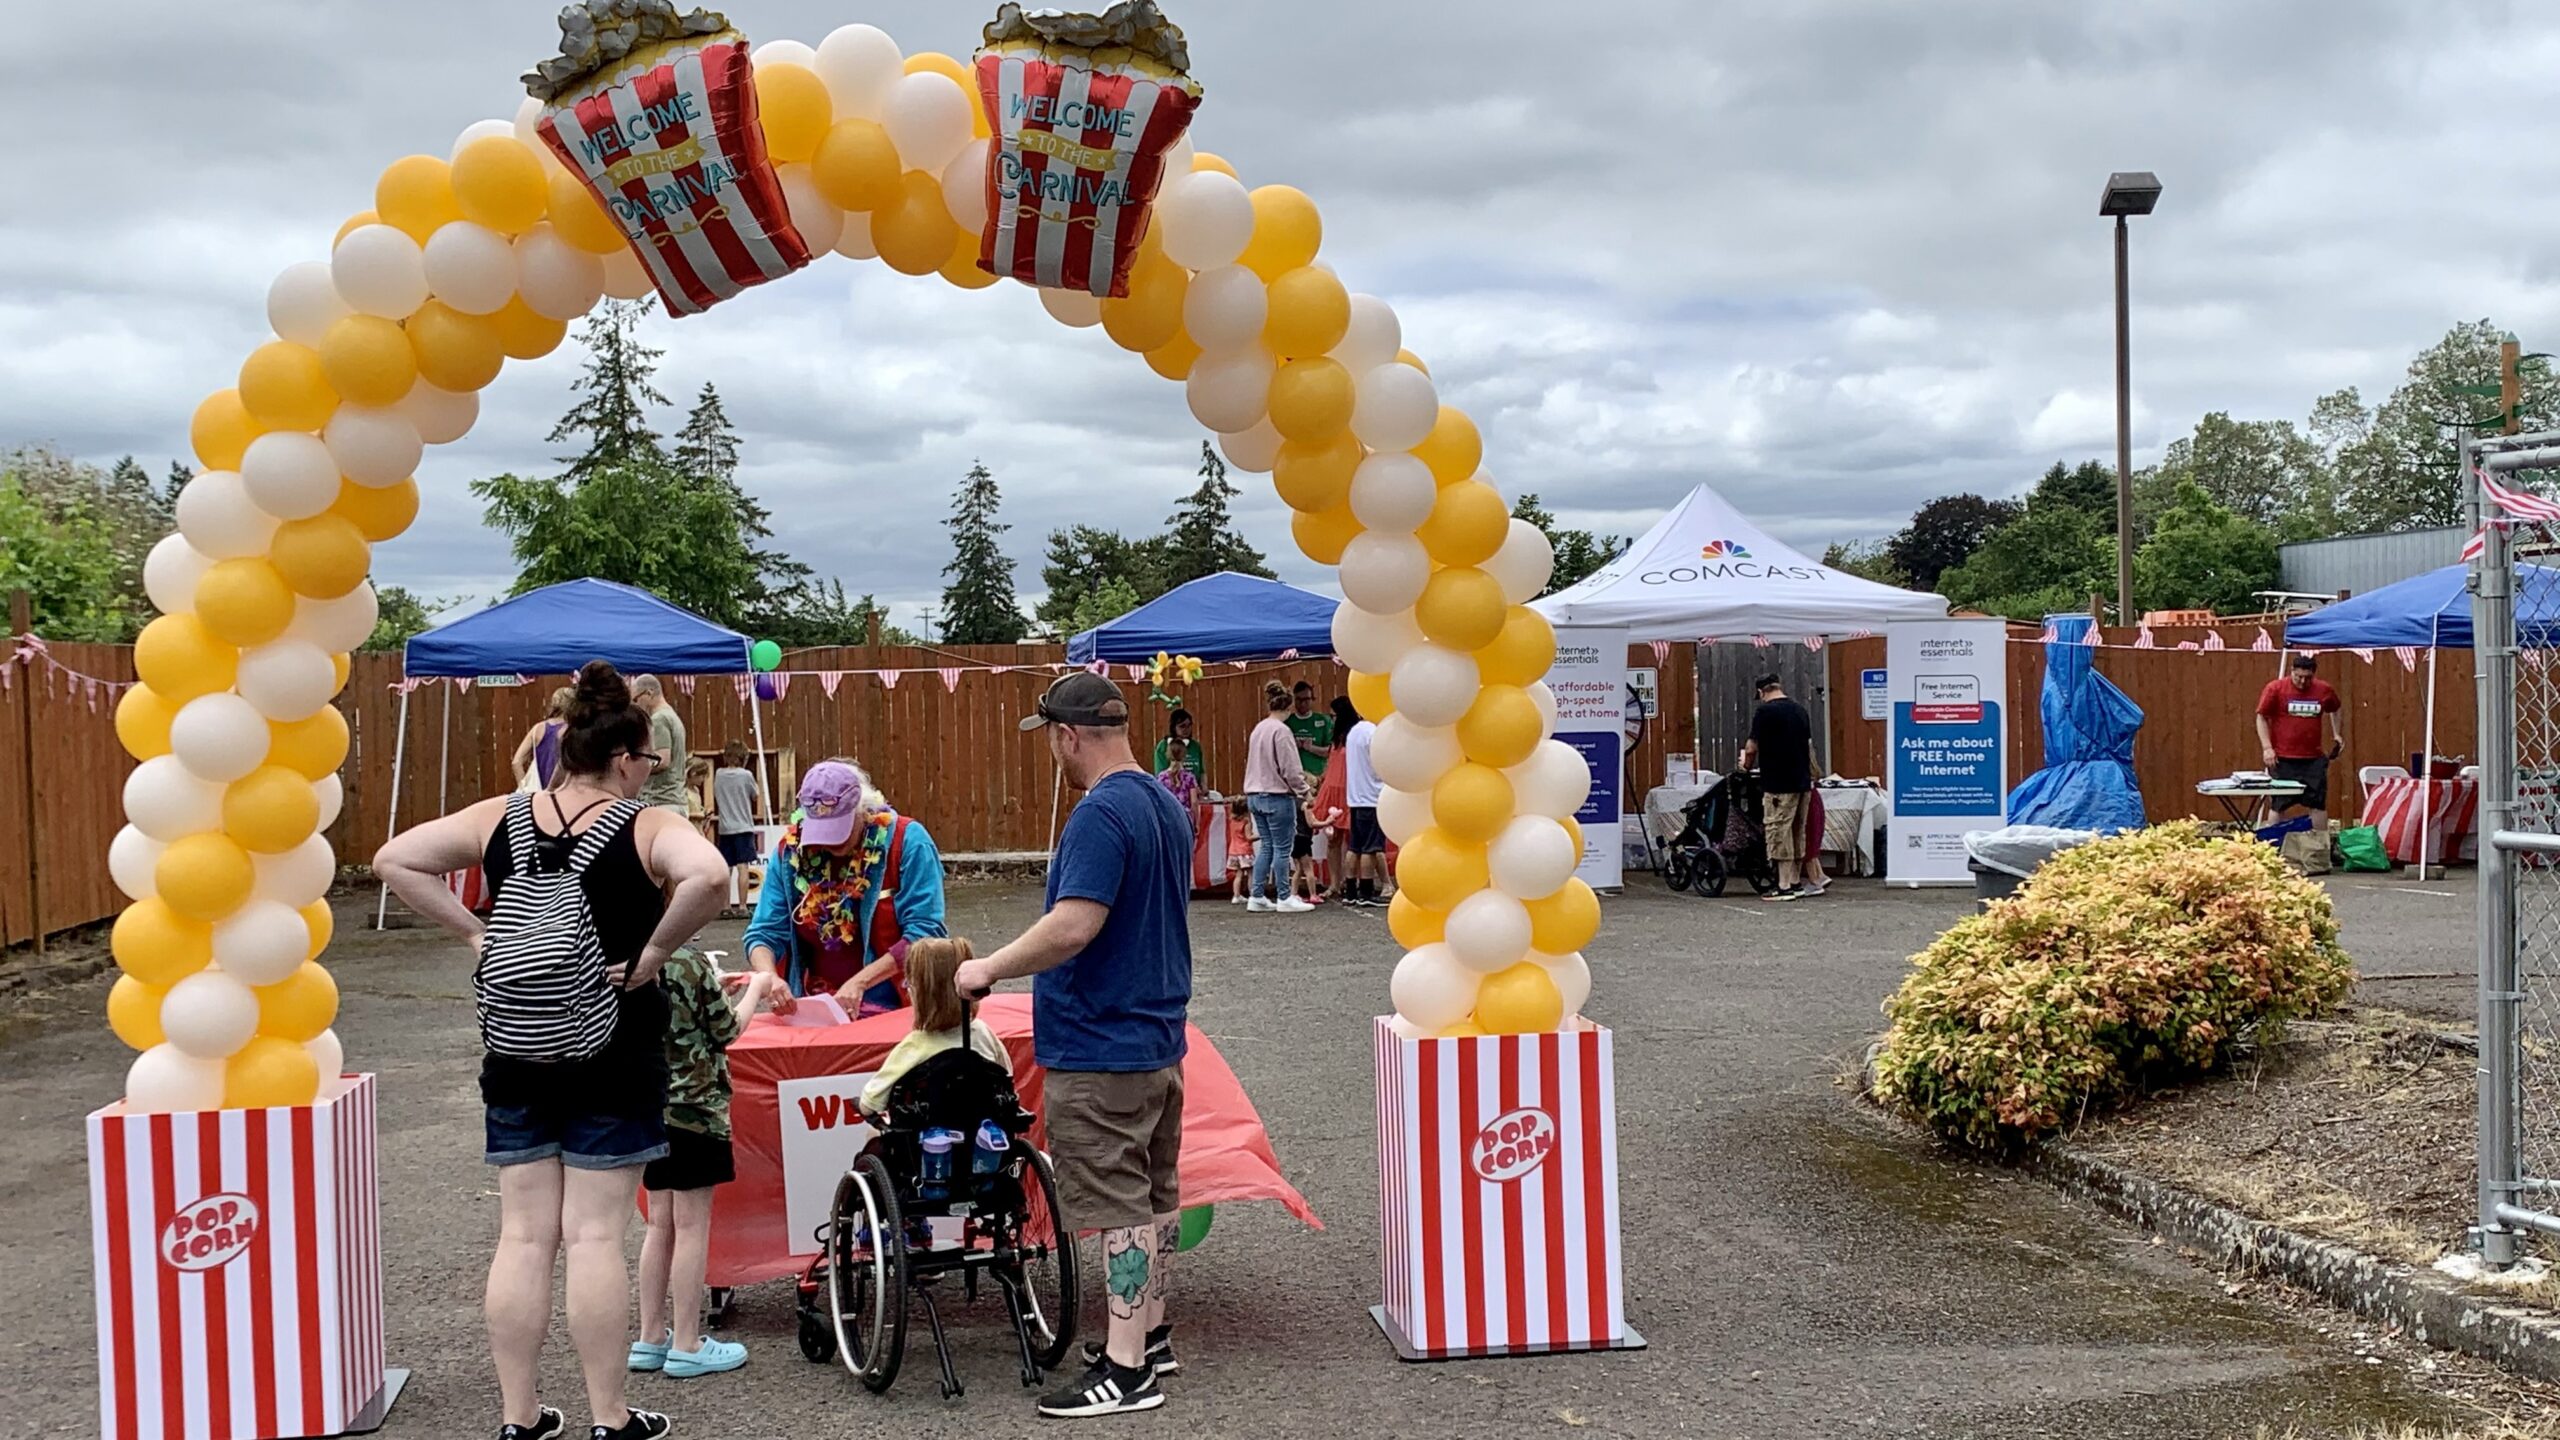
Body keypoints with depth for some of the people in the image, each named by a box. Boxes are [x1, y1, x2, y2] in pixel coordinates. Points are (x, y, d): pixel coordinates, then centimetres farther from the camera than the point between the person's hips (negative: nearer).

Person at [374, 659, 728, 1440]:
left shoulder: (500, 819, 2)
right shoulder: (647, 828, -11)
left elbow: (393, 859, 4)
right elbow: (707, 876, -31)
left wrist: (475, 933, 3)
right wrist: (655, 951, -17)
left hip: (515, 1050, 4)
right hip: (610, 1054, -4)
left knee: (523, 1235, 10)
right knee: (594, 1235, 1)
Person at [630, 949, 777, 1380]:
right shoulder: (692, 960, -17)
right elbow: (726, 1031, -7)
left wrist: (718, 988, 15)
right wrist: (755, 989, 8)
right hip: (693, 1107, -7)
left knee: (661, 1224, 16)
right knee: (691, 1227, 1)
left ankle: (651, 1338, 21)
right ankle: (687, 1346, 6)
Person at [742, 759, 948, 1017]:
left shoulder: (906, 841, -8)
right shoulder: (790, 848, 2)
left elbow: (924, 932, -12)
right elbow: (765, 934, 4)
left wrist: (858, 982, -20)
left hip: (894, 1008, -4)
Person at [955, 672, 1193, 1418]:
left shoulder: (1101, 815, -21)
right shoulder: (1166, 805, 9)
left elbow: (1074, 926, -29)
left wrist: (989, 969, -18)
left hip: (1101, 1049, -10)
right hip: (1160, 1034, 10)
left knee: (1120, 1203, -4)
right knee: (1155, 1190, 17)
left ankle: (1127, 1370, 2)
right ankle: (1151, 1335, 30)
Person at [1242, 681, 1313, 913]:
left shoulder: (1259, 729, 11)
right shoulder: (1281, 730, -13)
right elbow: (1289, 768, -15)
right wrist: (1303, 790, -1)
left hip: (1256, 795, 8)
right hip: (1278, 796, -8)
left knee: (1266, 846, 13)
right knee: (1283, 848, -1)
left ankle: (1256, 896, 12)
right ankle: (1284, 898, 3)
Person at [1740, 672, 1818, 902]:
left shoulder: (1765, 711, -10)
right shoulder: (1800, 710, 12)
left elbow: (1752, 747, -8)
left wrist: (1747, 764, 12)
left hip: (1779, 783, -8)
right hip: (1802, 781, 8)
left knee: (1779, 832, -4)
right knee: (1797, 832, 13)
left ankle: (1784, 887, -6)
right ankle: (1796, 883, 18)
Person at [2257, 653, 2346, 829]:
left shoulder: (2325, 690, 3)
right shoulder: (2275, 688, -7)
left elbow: (2334, 710, 25)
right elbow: (2262, 718, -3)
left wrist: (2336, 734, 15)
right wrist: (2267, 747, -10)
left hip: (2314, 759, 3)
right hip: (2282, 759, -3)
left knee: (2318, 804, 6)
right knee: (2279, 805, 4)